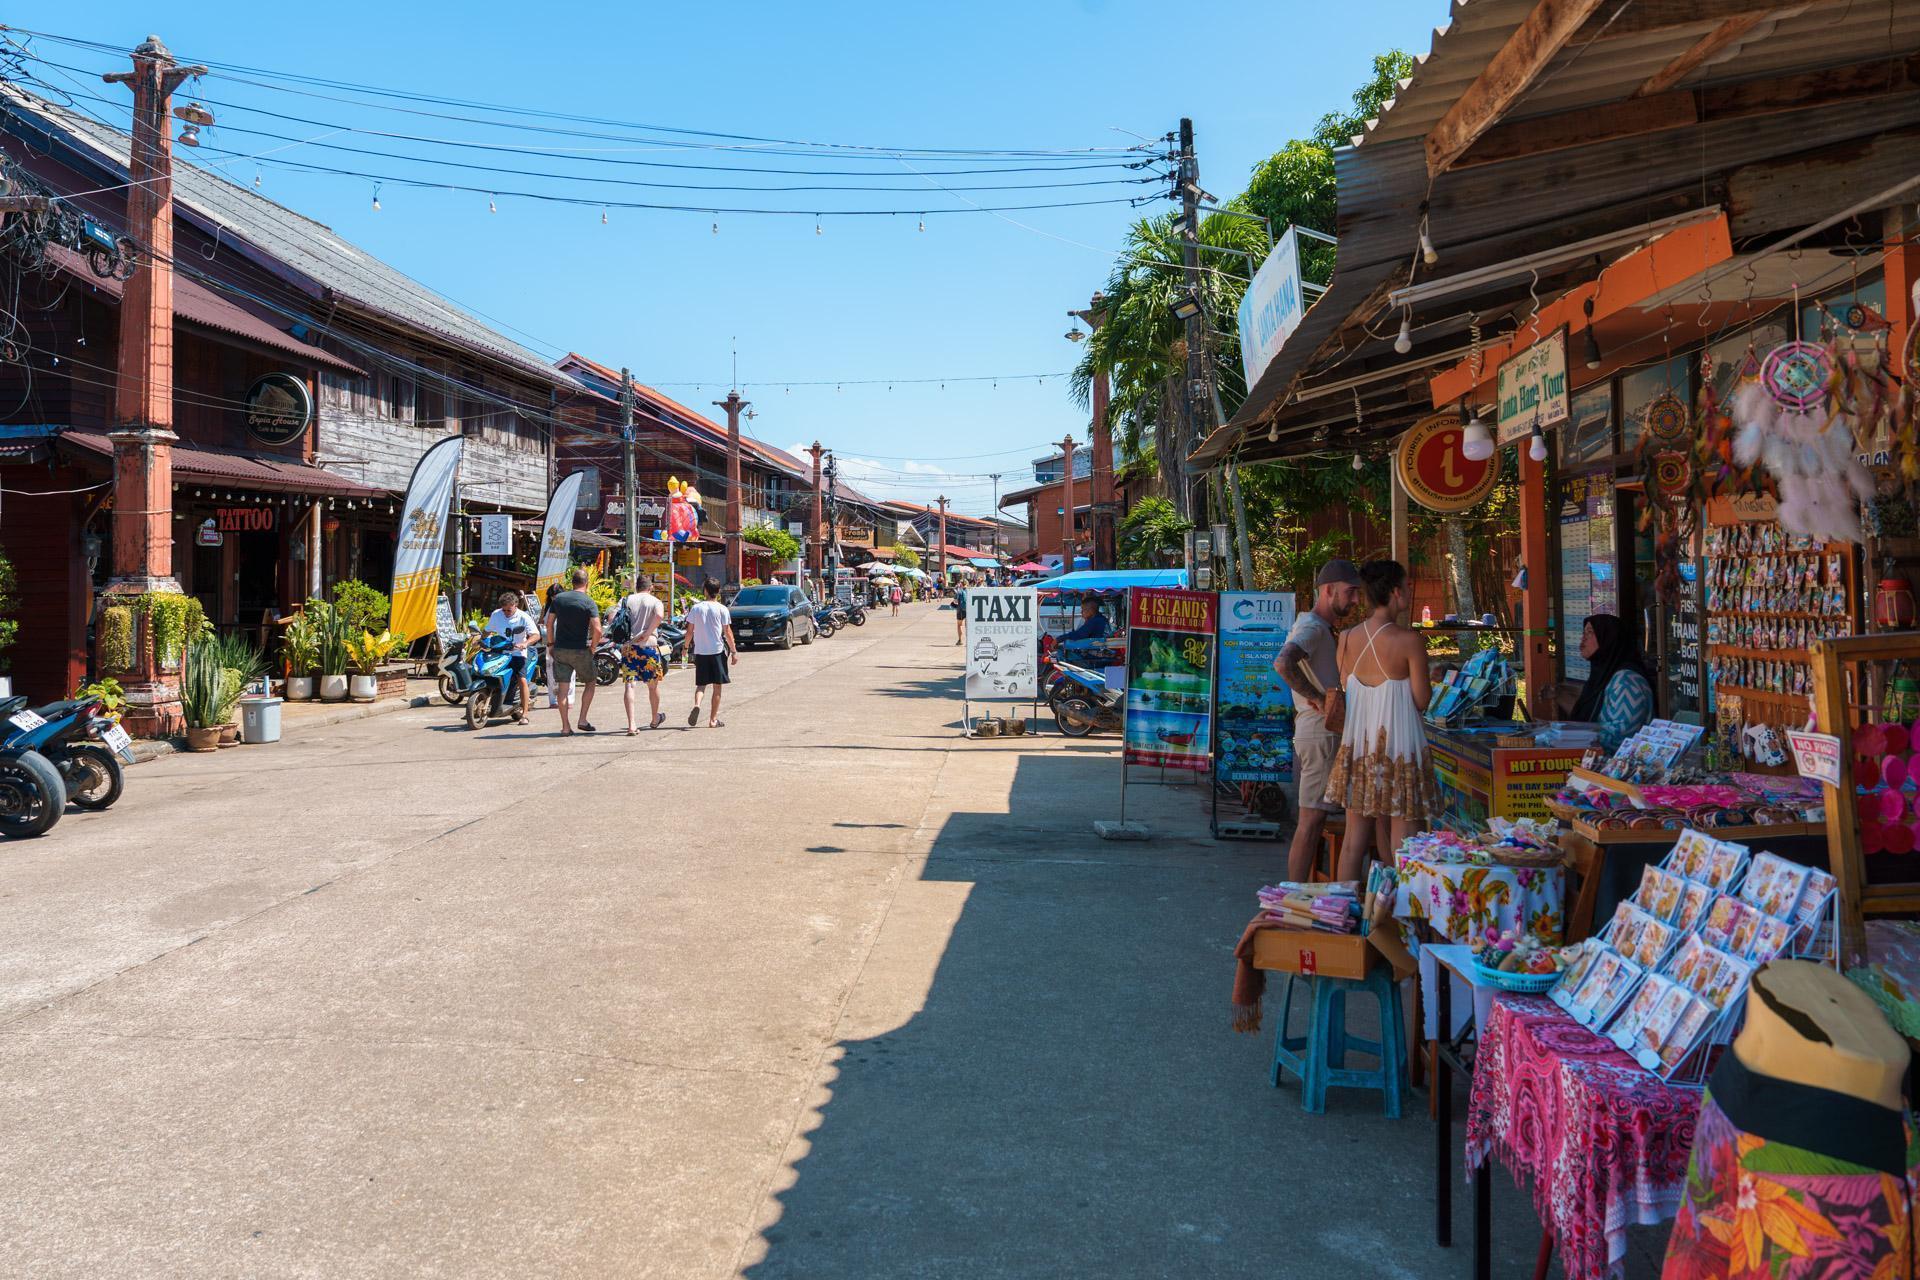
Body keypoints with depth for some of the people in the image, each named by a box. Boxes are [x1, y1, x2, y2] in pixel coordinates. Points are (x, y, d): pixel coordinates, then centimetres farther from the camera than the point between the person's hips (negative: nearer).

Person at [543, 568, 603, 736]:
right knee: (589, 683, 16)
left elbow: (549, 623, 7)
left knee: (563, 688, 4)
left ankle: (565, 727, 4)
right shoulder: (589, 602, -9)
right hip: (581, 650, -3)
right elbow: (597, 629, -17)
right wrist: (593, 647, -3)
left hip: (560, 649, 3)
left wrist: (550, 644, 16)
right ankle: (583, 720, 10)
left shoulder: (558, 598, 4)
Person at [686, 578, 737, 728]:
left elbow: (690, 630, 5)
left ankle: (696, 705, -18)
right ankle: (713, 720, 6)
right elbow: (727, 632, -5)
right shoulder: (722, 609, -5)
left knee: (701, 684, 12)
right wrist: (734, 651, 1)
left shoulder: (696, 608, 2)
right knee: (717, 686, 6)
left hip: (700, 651, 2)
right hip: (717, 651, -2)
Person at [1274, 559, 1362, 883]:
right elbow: (1283, 664, -32)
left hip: (1318, 732, 10)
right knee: (1312, 820, -8)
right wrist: (1317, 698, -24)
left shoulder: (1322, 628, 19)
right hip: (1321, 734, -10)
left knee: (1313, 820, 13)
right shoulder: (1313, 628, -14)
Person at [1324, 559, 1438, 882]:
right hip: (1399, 745, -5)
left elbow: (1345, 691, 8)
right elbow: (1422, 700, -9)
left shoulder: (1348, 638, 1)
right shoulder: (1409, 640, -14)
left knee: (1355, 838, 12)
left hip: (1357, 744, 5)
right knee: (1400, 843, 3)